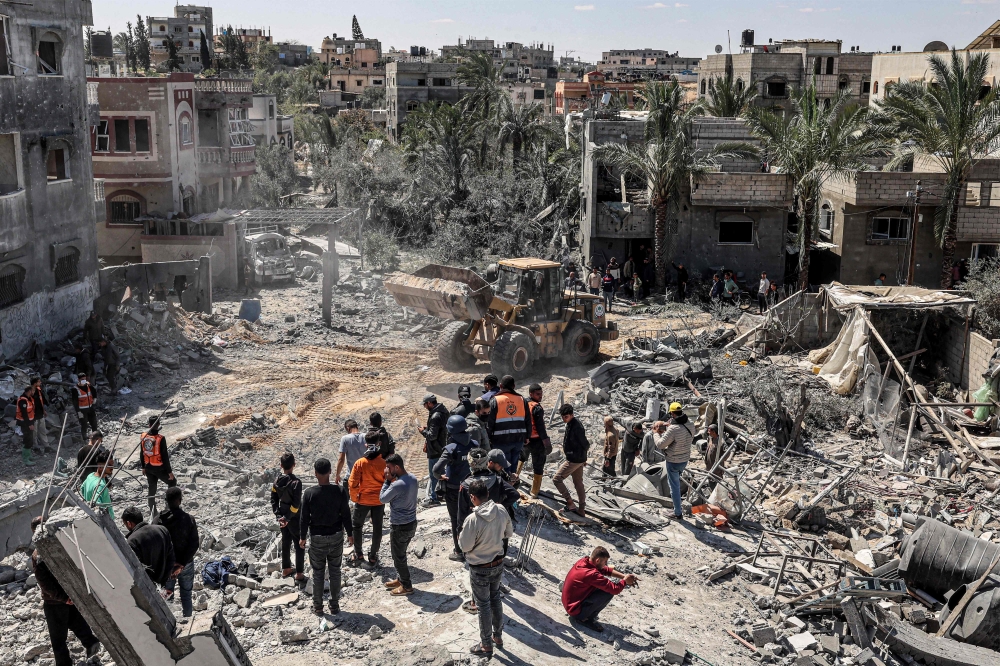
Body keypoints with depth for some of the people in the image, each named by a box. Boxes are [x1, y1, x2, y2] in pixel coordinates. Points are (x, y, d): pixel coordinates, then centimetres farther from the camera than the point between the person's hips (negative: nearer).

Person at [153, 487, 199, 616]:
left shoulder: (158, 520, -12)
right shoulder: (189, 519, -15)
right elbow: (194, 544, -17)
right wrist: (182, 563, -15)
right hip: (186, 565, 0)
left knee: (167, 595, 16)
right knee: (186, 595, 15)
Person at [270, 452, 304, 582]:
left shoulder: (277, 481, -3)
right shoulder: (296, 482, -23)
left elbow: (274, 500, -1)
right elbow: (296, 504, -24)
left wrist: (279, 516, -3)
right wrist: (287, 518, -17)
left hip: (283, 517, 6)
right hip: (295, 518, -6)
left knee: (285, 542, 20)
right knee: (299, 545, 6)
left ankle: (286, 569, 31)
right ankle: (299, 574, 10)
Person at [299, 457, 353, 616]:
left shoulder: (309, 493, -15)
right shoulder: (339, 491, -12)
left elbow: (304, 518, -8)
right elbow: (346, 515, -5)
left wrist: (302, 537, 6)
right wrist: (349, 534, 9)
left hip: (317, 538, -1)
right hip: (336, 536, 1)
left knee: (318, 573, 11)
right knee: (335, 571, 14)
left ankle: (318, 607, 20)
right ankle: (334, 605, 21)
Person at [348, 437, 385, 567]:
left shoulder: (360, 463, -14)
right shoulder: (384, 463, -13)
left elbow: (353, 483, -12)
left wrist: (354, 498, 2)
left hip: (363, 500, -1)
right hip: (379, 501, 1)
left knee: (356, 525, 19)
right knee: (377, 528, 13)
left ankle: (358, 554, 23)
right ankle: (373, 556, 19)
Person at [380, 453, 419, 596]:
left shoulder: (397, 485, -28)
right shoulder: (413, 478, -2)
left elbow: (382, 499, -14)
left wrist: (387, 480, -11)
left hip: (399, 527, -9)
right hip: (411, 523, 9)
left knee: (398, 557, 8)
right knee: (400, 554, 25)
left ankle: (406, 586, 19)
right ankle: (400, 579, 38)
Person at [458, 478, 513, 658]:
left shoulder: (473, 519, -29)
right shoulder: (501, 511, -11)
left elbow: (464, 546, -18)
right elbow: (509, 533, 5)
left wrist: (462, 535, 0)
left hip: (480, 569, -5)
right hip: (498, 563, 6)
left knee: (483, 605, 10)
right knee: (495, 598, 24)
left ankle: (486, 645, 24)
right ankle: (498, 636, 40)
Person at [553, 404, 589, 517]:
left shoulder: (576, 427, -23)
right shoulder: (570, 424, 8)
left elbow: (585, 445, -17)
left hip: (574, 460, -10)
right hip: (579, 459, 10)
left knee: (557, 479, -3)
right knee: (578, 483, 16)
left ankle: (570, 503, -1)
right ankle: (581, 509, 25)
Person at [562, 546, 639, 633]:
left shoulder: (583, 561, -4)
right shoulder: (591, 574, -29)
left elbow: (606, 570, 10)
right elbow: (615, 589, -24)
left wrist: (624, 576, 0)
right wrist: (625, 581, -5)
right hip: (576, 610, -9)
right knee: (608, 593, -19)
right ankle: (584, 618, -4)